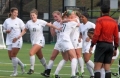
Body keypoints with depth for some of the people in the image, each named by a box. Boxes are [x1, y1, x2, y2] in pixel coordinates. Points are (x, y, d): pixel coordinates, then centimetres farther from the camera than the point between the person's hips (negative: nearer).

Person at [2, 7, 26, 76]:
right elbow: (4, 30, 14)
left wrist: (18, 37, -15)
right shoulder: (7, 21, 5)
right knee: (11, 57, 4)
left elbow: (24, 30, -2)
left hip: (17, 40, -5)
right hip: (9, 41, 5)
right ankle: (22, 65, 28)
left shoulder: (19, 21, -4)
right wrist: (6, 31, -10)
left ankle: (15, 72, -4)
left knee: (13, 55, -14)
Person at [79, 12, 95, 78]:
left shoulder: (91, 24, -12)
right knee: (86, 61, 7)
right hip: (84, 44, 8)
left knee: (87, 60, -18)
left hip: (90, 43, -8)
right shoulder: (81, 25, 10)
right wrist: (80, 38, 1)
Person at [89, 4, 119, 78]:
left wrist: (92, 45, -6)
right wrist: (115, 48, 16)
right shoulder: (114, 22, 8)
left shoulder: (100, 20, -6)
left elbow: (96, 34, -12)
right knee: (107, 67, 7)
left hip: (101, 44, -5)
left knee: (97, 66, -6)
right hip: (110, 45, 5)